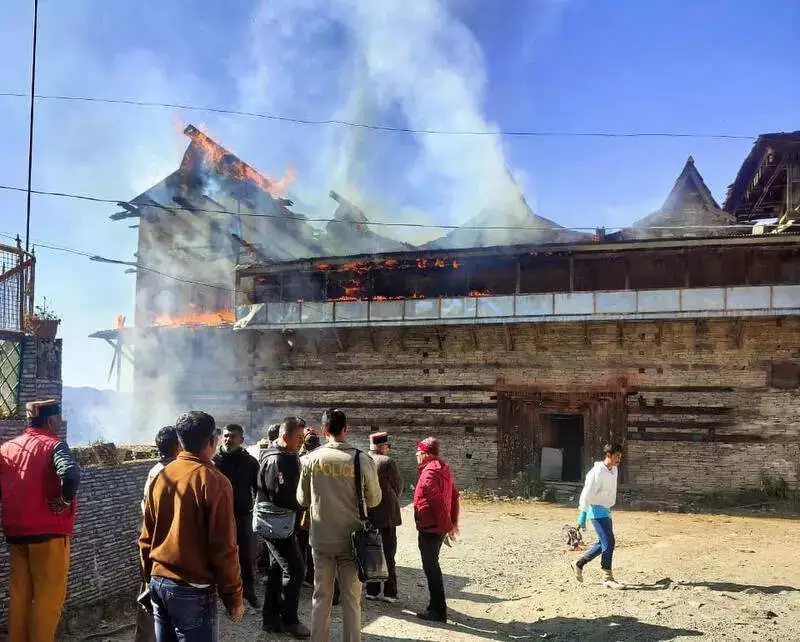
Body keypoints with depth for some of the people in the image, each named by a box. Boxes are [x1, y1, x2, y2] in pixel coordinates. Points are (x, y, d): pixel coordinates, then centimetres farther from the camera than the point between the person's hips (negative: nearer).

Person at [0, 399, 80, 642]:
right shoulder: (53, 445, -10)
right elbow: (70, 475, -30)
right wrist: (64, 501, -14)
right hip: (47, 532, -6)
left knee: (20, 594, 16)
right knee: (49, 597, 2)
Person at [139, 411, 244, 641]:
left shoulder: (161, 477, 4)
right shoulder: (213, 481, -15)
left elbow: (146, 537, 11)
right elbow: (224, 548, -15)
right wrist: (234, 597, -6)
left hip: (158, 582, 7)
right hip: (192, 589, -6)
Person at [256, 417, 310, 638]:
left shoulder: (289, 456, 10)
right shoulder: (276, 460, -21)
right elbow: (279, 495, -25)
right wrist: (302, 504, -14)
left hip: (282, 523, 10)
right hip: (277, 524, -10)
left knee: (278, 569, 16)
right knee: (295, 570, -6)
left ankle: (271, 619, 26)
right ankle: (289, 620, 7)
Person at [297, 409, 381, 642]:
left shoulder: (312, 458, -7)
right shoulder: (362, 460, -13)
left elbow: (303, 499, 3)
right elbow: (374, 500, -1)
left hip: (321, 539, 2)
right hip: (351, 540, -2)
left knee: (321, 597, 14)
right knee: (351, 600, 9)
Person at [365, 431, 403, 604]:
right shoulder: (387, 462, -14)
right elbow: (399, 486, -4)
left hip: (366, 514, 4)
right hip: (386, 515, -4)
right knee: (388, 555, 4)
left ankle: (372, 590, 17)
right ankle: (389, 592, 7)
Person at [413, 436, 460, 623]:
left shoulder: (429, 473, -19)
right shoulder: (444, 469, 11)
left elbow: (438, 502, -25)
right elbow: (454, 496, 16)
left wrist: (447, 525, -20)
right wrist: (453, 522, 18)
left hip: (429, 529, -10)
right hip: (439, 527, 10)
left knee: (430, 567, -1)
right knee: (432, 566, 19)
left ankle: (438, 611, 4)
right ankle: (436, 606, 27)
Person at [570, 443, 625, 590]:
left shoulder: (614, 470, 8)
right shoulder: (598, 472, -20)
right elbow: (587, 493, -21)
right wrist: (582, 515, -21)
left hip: (606, 511, 9)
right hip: (597, 510, -9)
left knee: (603, 544, 13)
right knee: (608, 543, -11)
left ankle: (579, 563, 26)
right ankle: (608, 579, -4)